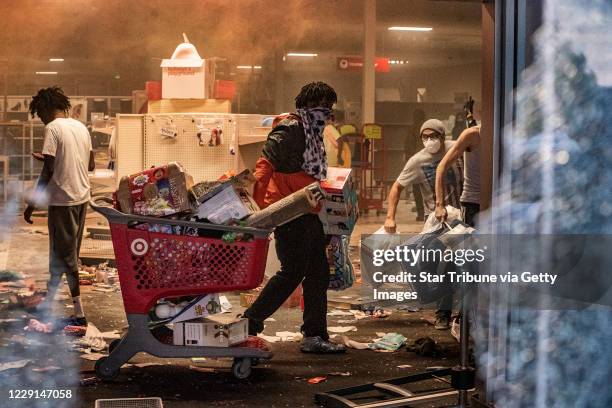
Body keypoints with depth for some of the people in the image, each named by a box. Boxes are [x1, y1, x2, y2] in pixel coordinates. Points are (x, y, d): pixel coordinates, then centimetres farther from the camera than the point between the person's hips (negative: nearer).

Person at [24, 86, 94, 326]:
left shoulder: (52, 128, -12)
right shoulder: (81, 127, 10)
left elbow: (48, 170, -16)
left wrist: (32, 204, -10)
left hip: (62, 199, -8)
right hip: (82, 198, 8)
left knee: (65, 255, -3)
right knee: (63, 251, 17)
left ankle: (79, 313, -3)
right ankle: (48, 301, 29)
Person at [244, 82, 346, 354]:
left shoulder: (311, 132, 18)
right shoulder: (290, 129, -12)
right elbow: (266, 163, -23)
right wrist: (261, 200, -32)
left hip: (307, 212, 10)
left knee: (318, 272, 8)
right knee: (293, 270, -8)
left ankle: (315, 336, 13)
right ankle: (250, 323, 2)